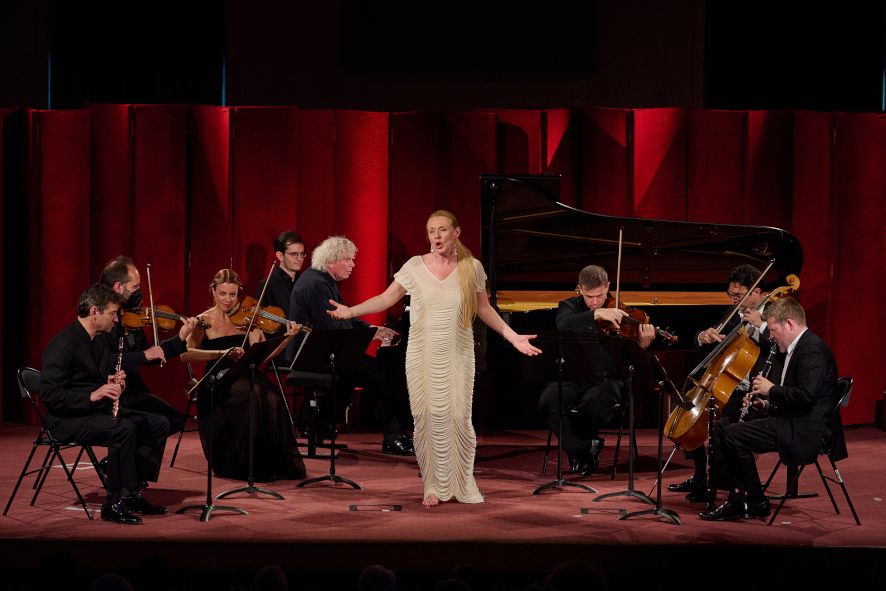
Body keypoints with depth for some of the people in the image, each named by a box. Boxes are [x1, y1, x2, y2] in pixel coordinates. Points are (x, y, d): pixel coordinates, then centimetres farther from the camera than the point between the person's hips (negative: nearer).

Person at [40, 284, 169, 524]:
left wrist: (113, 384, 1)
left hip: (97, 411, 10)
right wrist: (92, 395, -31)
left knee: (158, 424, -1)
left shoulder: (96, 342, 12)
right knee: (124, 429, -33)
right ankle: (114, 503, -23)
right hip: (68, 419, -10)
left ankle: (133, 492, 0)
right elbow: (50, 394, -23)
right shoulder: (63, 344, -17)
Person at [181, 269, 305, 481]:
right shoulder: (204, 321, 2)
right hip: (218, 383, -3)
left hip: (247, 377, 3)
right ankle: (245, 465, -22)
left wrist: (287, 339, -12)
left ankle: (277, 464, -16)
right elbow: (185, 354, -15)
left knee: (272, 399, -30)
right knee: (253, 395, -34)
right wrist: (223, 353, -26)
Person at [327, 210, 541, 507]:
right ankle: (436, 486, 10)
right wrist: (351, 311, -10)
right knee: (429, 419, -1)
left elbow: (484, 309, 10)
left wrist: (512, 336, 4)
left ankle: (463, 484, 16)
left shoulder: (472, 267, 1)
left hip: (458, 357, 0)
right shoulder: (415, 266, -2)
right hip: (422, 357, 0)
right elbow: (386, 298, 1)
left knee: (459, 418, -2)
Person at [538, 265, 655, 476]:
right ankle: (581, 450, -10)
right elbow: (564, 324, -20)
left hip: (606, 378, -1)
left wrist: (643, 346, -24)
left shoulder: (619, 314, 4)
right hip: (572, 377, 2)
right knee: (548, 401, -29)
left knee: (591, 403, -34)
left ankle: (582, 448, -2)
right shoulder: (570, 306, 6)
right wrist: (597, 314, -32)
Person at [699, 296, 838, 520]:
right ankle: (735, 499, 2)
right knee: (721, 428, 6)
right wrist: (767, 403, 9)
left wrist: (771, 389, -14)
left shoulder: (812, 348, -16)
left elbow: (806, 395, -27)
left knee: (733, 435, -19)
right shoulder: (799, 347, 18)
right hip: (790, 421, 11)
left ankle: (756, 502, -6)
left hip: (803, 431, -11)